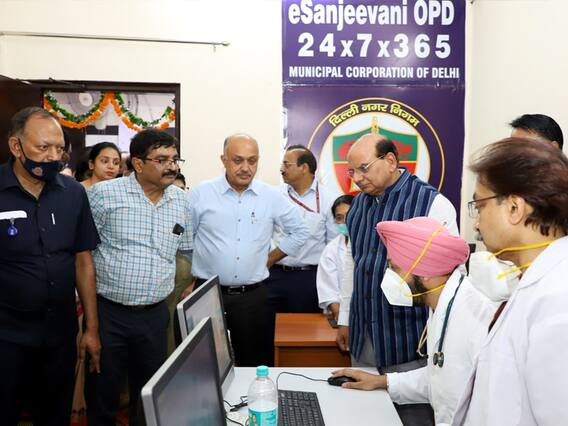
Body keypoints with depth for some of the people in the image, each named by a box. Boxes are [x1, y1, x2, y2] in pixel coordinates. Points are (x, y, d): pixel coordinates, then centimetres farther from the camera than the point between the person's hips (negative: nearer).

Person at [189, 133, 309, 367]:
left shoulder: (272, 197, 0)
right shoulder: (200, 194, -3)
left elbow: (299, 232, 11)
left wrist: (268, 260, 6)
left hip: (252, 295, 1)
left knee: (252, 362, 12)